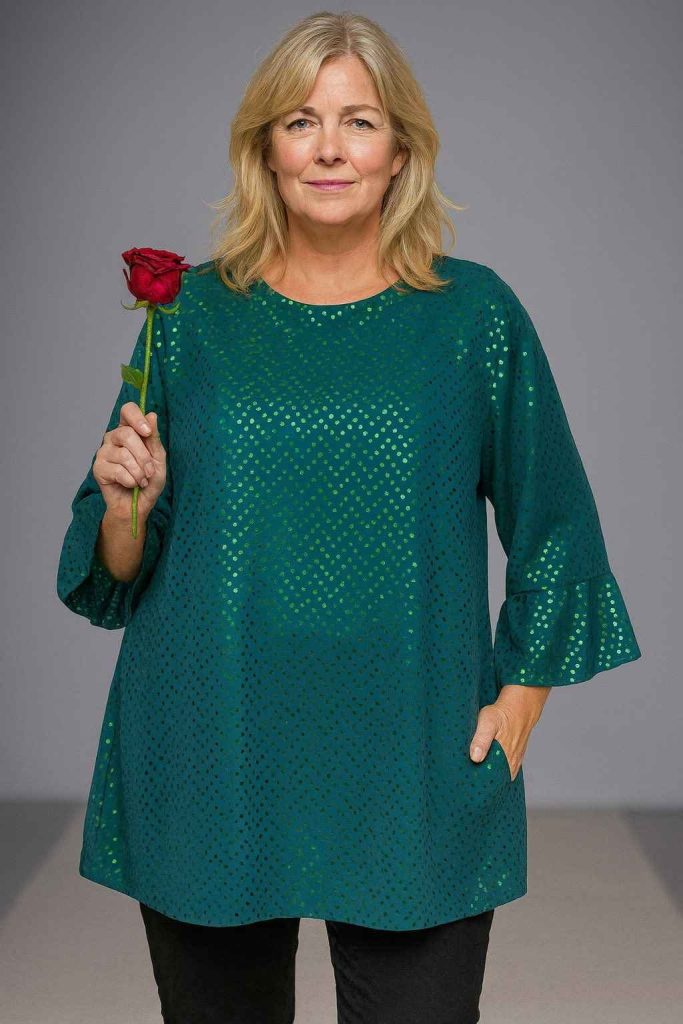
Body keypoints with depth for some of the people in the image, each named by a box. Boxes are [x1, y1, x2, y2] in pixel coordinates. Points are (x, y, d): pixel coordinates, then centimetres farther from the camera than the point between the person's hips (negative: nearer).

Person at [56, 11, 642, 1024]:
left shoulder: (475, 315, 0)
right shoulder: (193, 311, 3)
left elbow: (551, 532, 8)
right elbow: (116, 568, 8)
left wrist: (519, 703, 1)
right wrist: (128, 505, -13)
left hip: (411, 776, -1)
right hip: (208, 771, 2)